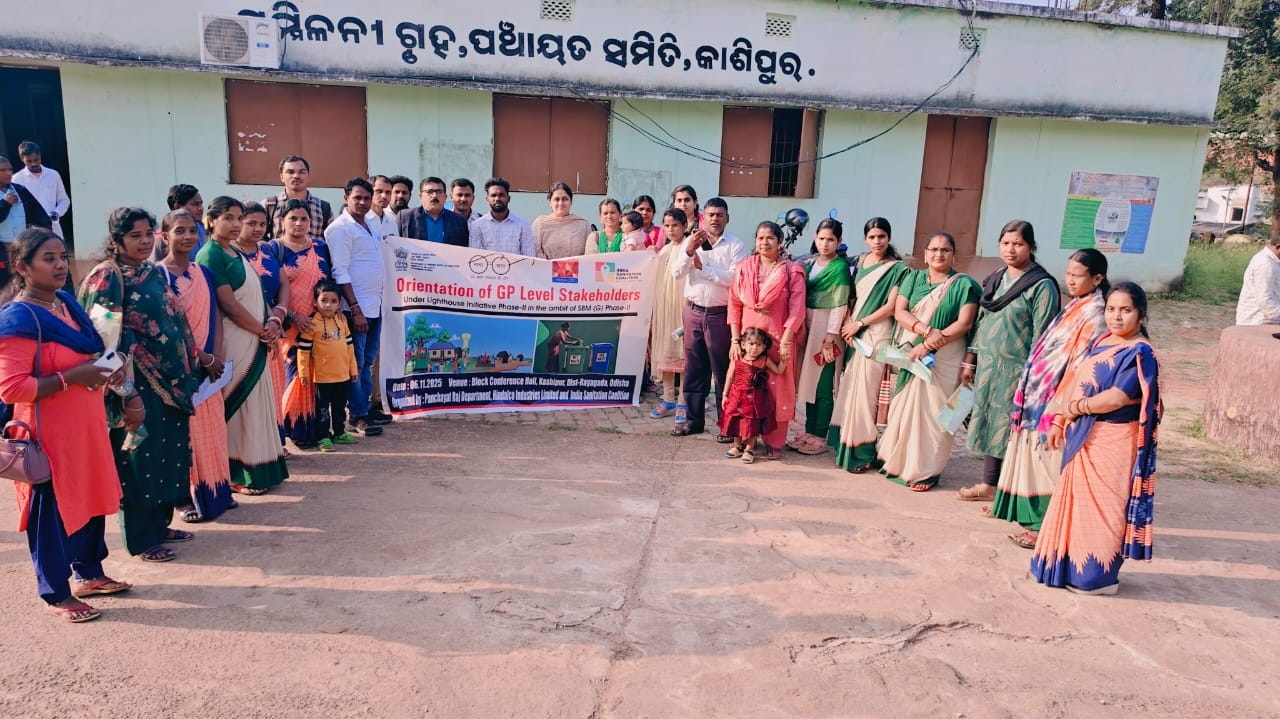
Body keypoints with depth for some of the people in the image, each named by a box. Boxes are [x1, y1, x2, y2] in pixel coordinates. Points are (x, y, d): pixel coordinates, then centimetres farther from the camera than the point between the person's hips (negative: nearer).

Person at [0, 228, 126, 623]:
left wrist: (100, 370, 2)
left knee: (92, 498, 18)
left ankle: (89, 573, 35)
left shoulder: (66, 303, 7)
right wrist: (71, 378, -24)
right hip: (49, 433, -8)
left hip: (85, 425, 8)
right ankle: (56, 594, 19)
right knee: (52, 509, 5)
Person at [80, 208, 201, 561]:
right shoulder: (108, 277, -12)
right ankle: (141, 539, 15)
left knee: (169, 451, 14)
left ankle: (160, 525, 28)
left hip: (170, 379, 7)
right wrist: (128, 394, -21)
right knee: (141, 456, 2)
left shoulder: (156, 273, 9)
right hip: (138, 385, -7)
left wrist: (196, 356, 20)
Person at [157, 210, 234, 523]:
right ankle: (185, 496, 11)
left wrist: (216, 356, -6)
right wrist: (203, 357, -15)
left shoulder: (204, 273, 9)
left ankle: (216, 490, 21)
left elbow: (215, 317, 7)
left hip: (208, 364, 6)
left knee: (212, 425, 10)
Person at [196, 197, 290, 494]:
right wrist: (263, 331, -9)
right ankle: (237, 474, 7)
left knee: (257, 402, 11)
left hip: (256, 340, 8)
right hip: (235, 341, -8)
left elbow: (256, 295, 15)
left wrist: (272, 322, -4)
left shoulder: (237, 254, 15)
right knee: (237, 404, -2)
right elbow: (228, 305, -16)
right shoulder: (211, 255, -11)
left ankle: (261, 469, 20)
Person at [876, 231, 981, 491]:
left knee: (932, 411, -2)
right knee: (903, 408, 6)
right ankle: (897, 462, 18)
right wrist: (926, 330, -18)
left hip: (944, 359, -3)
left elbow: (964, 324, -9)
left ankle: (927, 470, 5)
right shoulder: (913, 278, 11)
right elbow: (899, 311, -1)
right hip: (909, 354, 3)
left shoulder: (964, 284, 0)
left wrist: (929, 345, -17)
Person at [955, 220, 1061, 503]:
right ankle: (989, 484, 23)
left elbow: (1042, 335, -12)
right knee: (988, 424, 12)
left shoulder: (1042, 286, -9)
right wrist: (969, 361, 14)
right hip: (987, 365, 7)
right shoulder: (994, 280, 12)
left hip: (1017, 370, -7)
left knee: (1010, 429, -2)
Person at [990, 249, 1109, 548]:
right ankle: (1036, 518, 25)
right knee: (1037, 463, 15)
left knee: (1048, 464, -1)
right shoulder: (1074, 308, 13)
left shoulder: (1094, 316, -14)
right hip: (1040, 397, 9)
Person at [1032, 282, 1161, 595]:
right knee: (1077, 501, 15)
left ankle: (1099, 576, 15)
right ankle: (1074, 567, 29)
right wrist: (1060, 421, 9)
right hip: (1083, 437, 8)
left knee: (1100, 506, 2)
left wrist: (1074, 408, -13)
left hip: (1111, 442, -8)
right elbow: (1075, 384, 13)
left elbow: (1116, 398, -24)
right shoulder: (1101, 342, 11)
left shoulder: (1140, 353, -14)